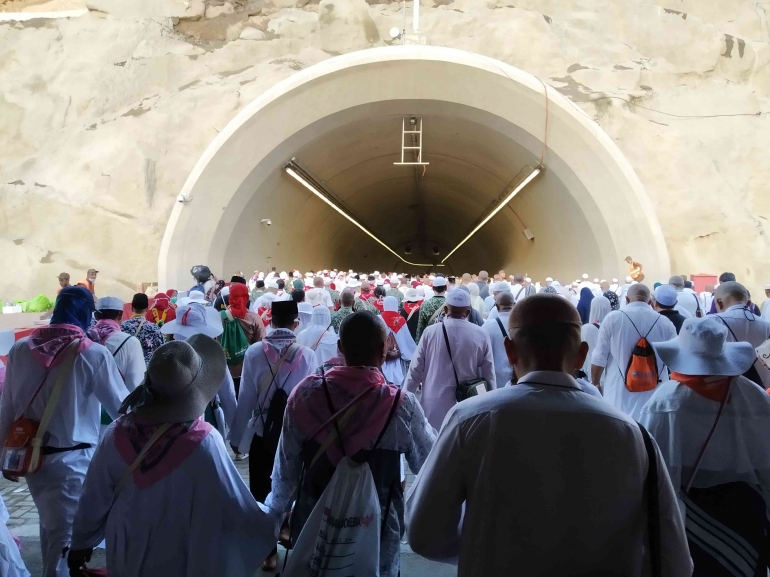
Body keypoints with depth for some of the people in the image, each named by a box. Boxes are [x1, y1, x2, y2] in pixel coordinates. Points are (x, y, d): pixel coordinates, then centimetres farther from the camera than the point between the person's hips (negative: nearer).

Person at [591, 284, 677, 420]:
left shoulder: (613, 318, -8)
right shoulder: (665, 323, -3)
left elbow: (599, 358, -4)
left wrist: (595, 383, 10)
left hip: (620, 398, -2)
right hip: (654, 397, 2)